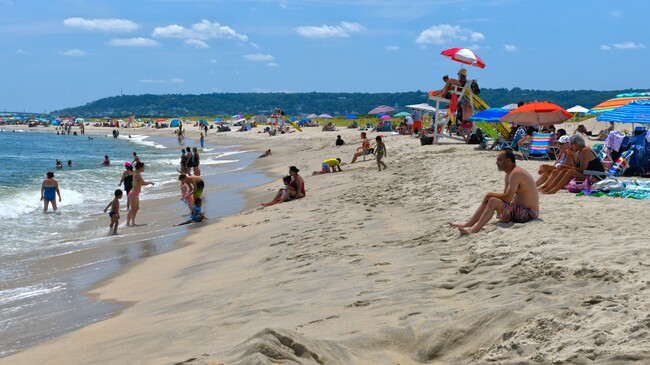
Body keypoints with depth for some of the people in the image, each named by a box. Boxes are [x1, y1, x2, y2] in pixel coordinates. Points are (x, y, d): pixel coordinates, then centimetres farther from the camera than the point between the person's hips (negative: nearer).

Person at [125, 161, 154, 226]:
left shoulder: (138, 174, 11)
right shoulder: (138, 175, -19)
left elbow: (141, 183, 23)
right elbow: (143, 183, -28)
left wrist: (149, 182, 19)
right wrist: (150, 182, -11)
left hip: (136, 194, 10)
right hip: (133, 194, -10)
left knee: (136, 208, 16)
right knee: (133, 209, -6)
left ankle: (133, 222, 22)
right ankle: (128, 223, -2)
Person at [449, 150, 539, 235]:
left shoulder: (515, 174, -19)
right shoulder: (509, 174, 14)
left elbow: (507, 198, -25)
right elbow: (505, 196, 15)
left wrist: (490, 195, -10)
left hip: (529, 213, -10)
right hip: (521, 209, 10)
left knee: (493, 201, -25)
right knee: (488, 200, 7)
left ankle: (474, 230, -36)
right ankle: (467, 225, 2)